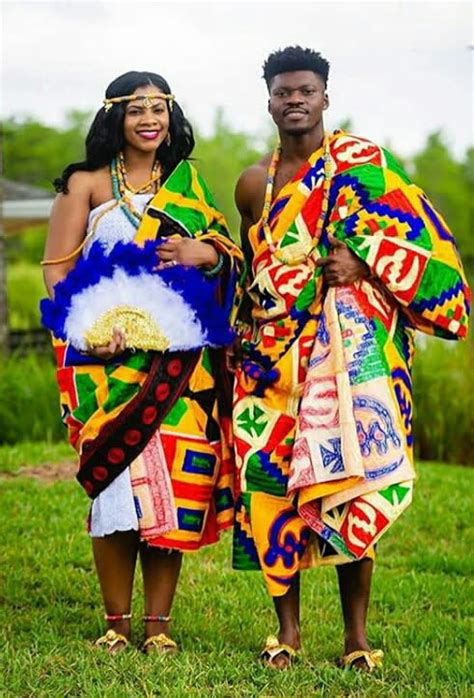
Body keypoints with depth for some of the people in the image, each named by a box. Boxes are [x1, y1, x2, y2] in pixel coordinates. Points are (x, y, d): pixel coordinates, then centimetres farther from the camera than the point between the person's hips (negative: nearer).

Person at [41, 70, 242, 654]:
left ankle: (159, 623, 1)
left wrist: (204, 253, -5)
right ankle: (117, 622, -1)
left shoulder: (188, 185, 18)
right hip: (108, 355, -3)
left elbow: (230, 255, 19)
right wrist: (91, 329, -13)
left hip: (179, 359, 3)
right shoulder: (86, 184, 8)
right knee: (117, 475, -11)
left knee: (175, 479, -5)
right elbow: (56, 267, 2)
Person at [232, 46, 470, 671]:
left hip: (349, 343, -4)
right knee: (270, 471, -5)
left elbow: (417, 234, 1)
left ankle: (357, 634, -6)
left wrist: (362, 263, -13)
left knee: (348, 475, -13)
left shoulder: (361, 161, 4)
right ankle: (288, 630, 4)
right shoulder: (254, 184, 15)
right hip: (275, 349, 4)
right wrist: (245, 338, 16)